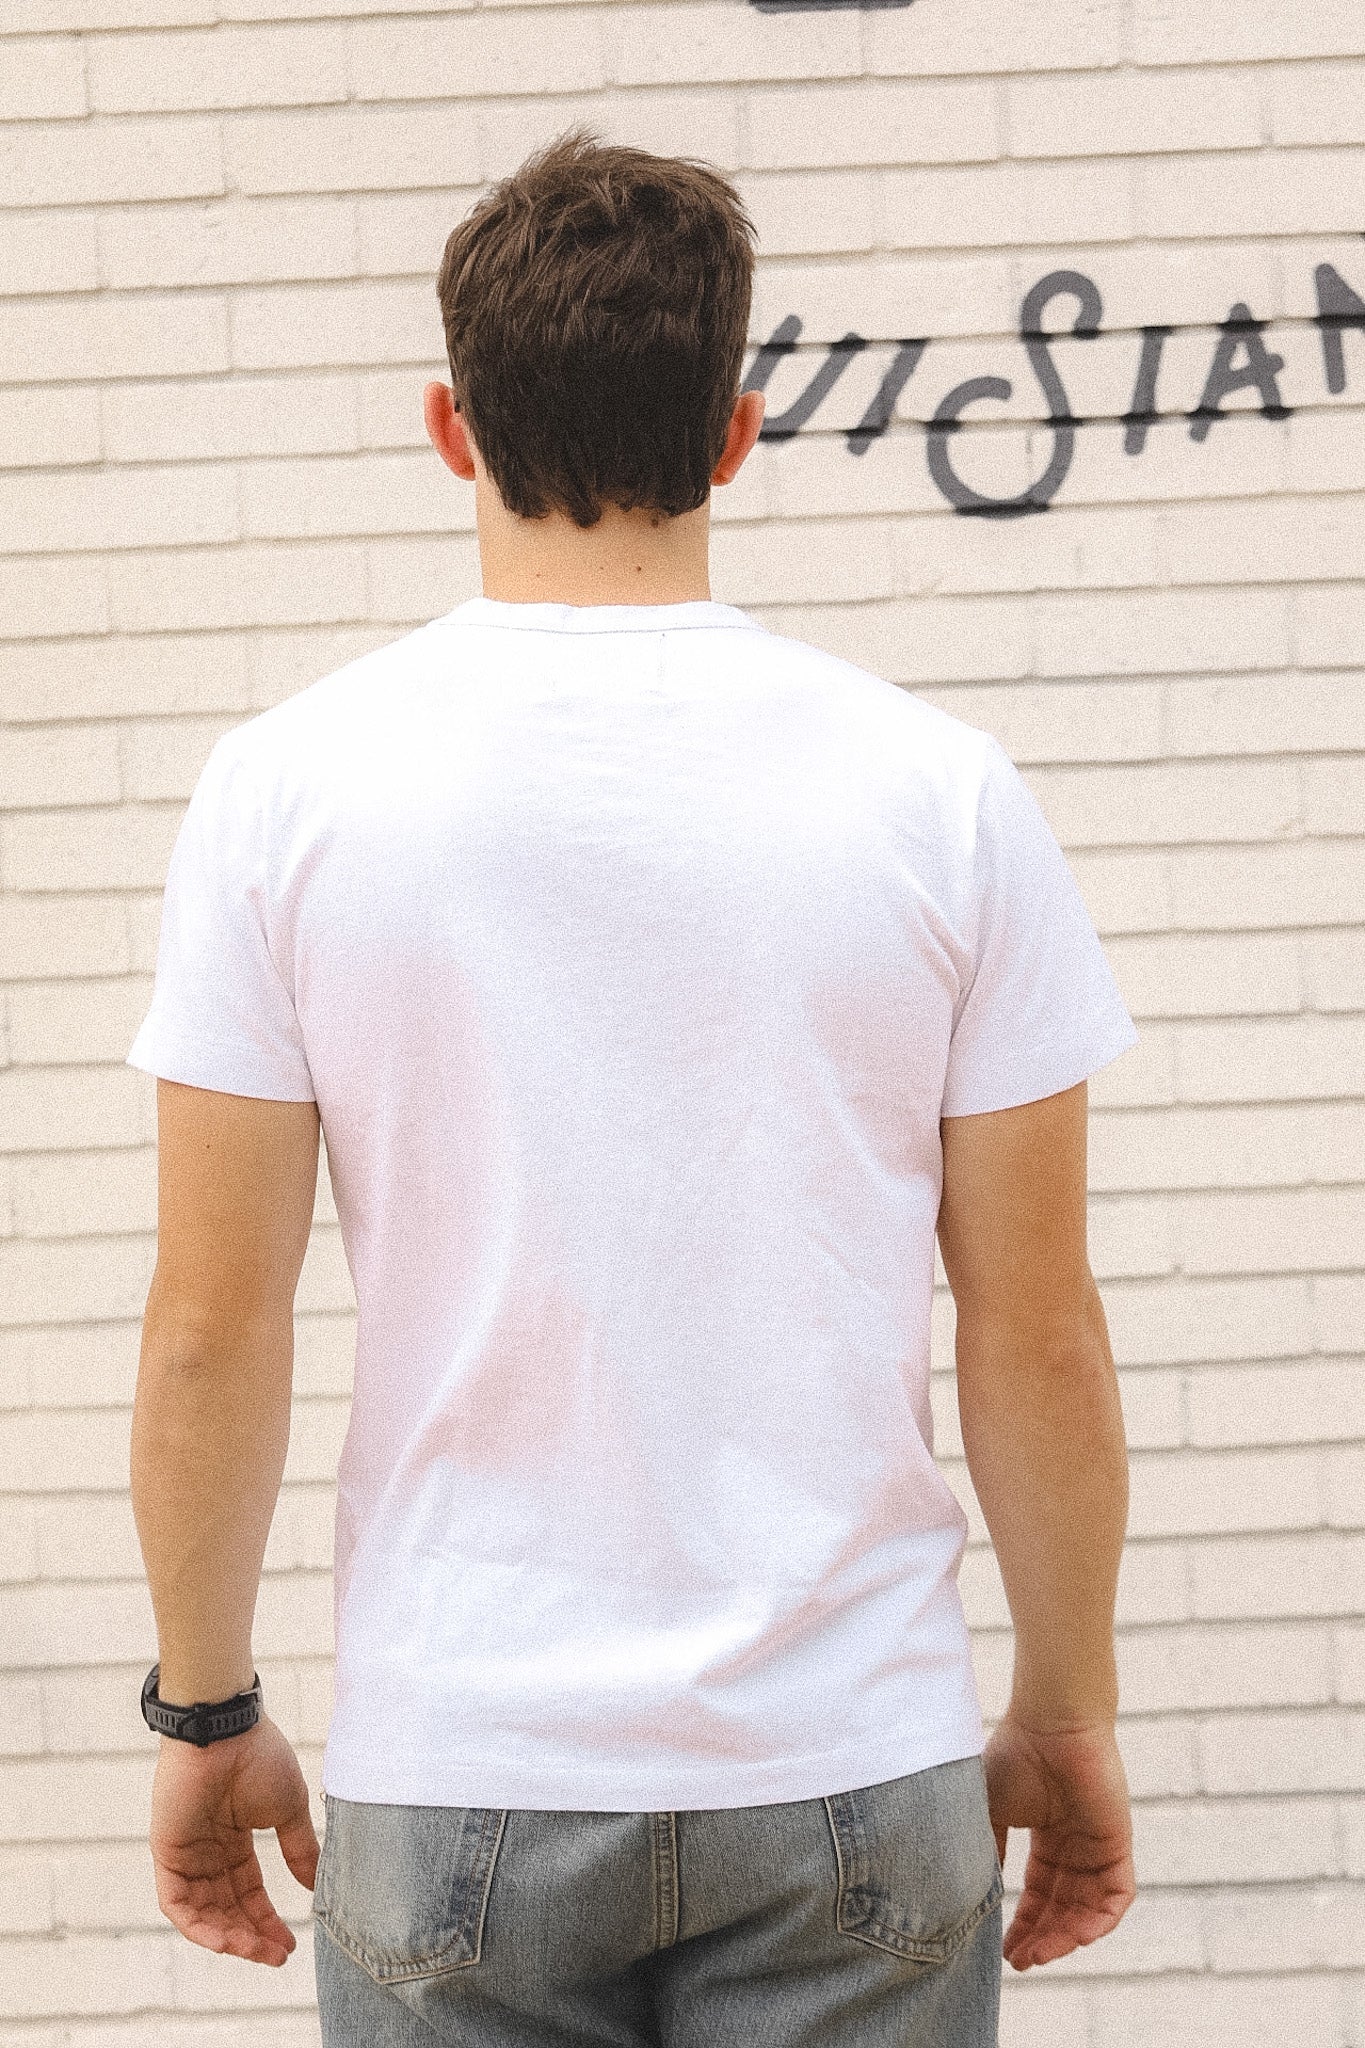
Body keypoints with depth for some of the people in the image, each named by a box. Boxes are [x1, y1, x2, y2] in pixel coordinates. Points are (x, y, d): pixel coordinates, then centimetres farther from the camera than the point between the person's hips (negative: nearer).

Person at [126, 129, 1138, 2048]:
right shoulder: (937, 789, -5)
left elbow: (211, 1327, -4)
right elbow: (1037, 1332, -2)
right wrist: (1070, 1713, 11)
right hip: (855, 1766, 0)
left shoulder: (289, 786, -6)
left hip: (457, 1782, 0)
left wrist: (206, 1708, 8)